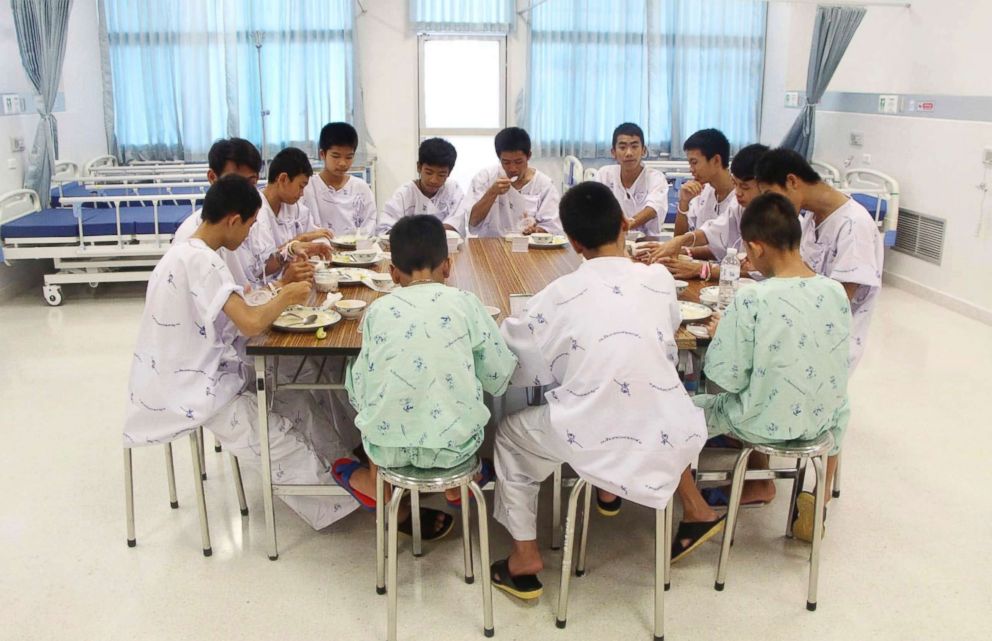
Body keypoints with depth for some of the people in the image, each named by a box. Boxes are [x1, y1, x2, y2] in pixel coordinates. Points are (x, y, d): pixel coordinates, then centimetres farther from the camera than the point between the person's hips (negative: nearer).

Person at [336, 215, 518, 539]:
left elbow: (360, 389, 1)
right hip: (455, 445, 0)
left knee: (355, 373, 27)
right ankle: (455, 483, 39)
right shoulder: (465, 303, -4)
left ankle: (375, 482, 39)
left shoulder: (378, 310, -2)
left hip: (388, 447, 1)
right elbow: (498, 377, 1)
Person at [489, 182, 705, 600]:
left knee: (510, 434, 24)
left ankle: (525, 558, 23)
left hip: (591, 442, -3)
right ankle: (611, 490, 46)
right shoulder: (661, 279, 1)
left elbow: (521, 367, 3)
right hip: (669, 439, 4)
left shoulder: (557, 296, -7)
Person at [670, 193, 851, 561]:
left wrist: (720, 335, 0)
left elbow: (727, 378, -20)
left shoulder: (751, 300, -24)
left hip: (766, 424, -5)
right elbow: (838, 360, 8)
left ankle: (697, 512, 9)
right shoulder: (835, 292, -7)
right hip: (823, 419, 6)